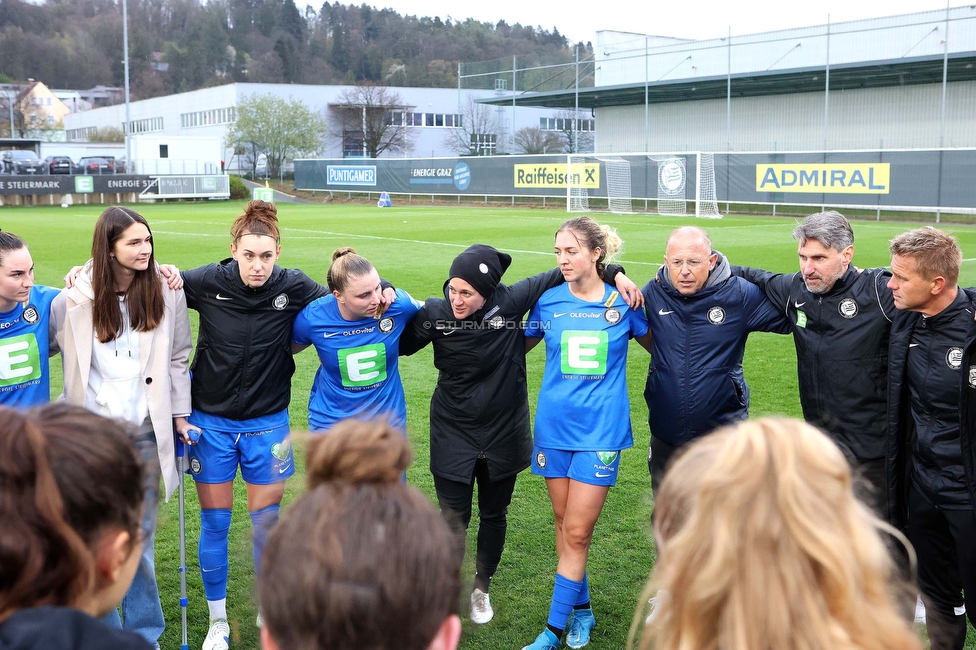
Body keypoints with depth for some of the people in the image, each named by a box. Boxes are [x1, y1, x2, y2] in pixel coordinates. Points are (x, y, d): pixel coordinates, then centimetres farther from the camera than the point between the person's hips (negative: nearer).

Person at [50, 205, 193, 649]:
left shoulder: (167, 294, -3)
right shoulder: (73, 299, -6)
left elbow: (177, 359, 7)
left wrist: (179, 414, 6)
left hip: (146, 432, 1)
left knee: (140, 540, 9)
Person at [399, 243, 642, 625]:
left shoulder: (512, 301, -19)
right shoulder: (435, 313, -16)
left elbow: (562, 274, -7)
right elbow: (400, 344, 0)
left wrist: (614, 273, -13)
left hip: (503, 435, 1)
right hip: (453, 436, -1)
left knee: (494, 516, 18)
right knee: (453, 521, -2)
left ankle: (481, 588, 41)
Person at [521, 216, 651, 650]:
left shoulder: (622, 301, -3)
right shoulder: (548, 301, 1)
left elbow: (660, 347, 12)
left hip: (600, 431, -3)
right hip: (554, 426, 3)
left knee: (577, 532, -4)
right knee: (564, 524, 12)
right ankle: (581, 609, 30)